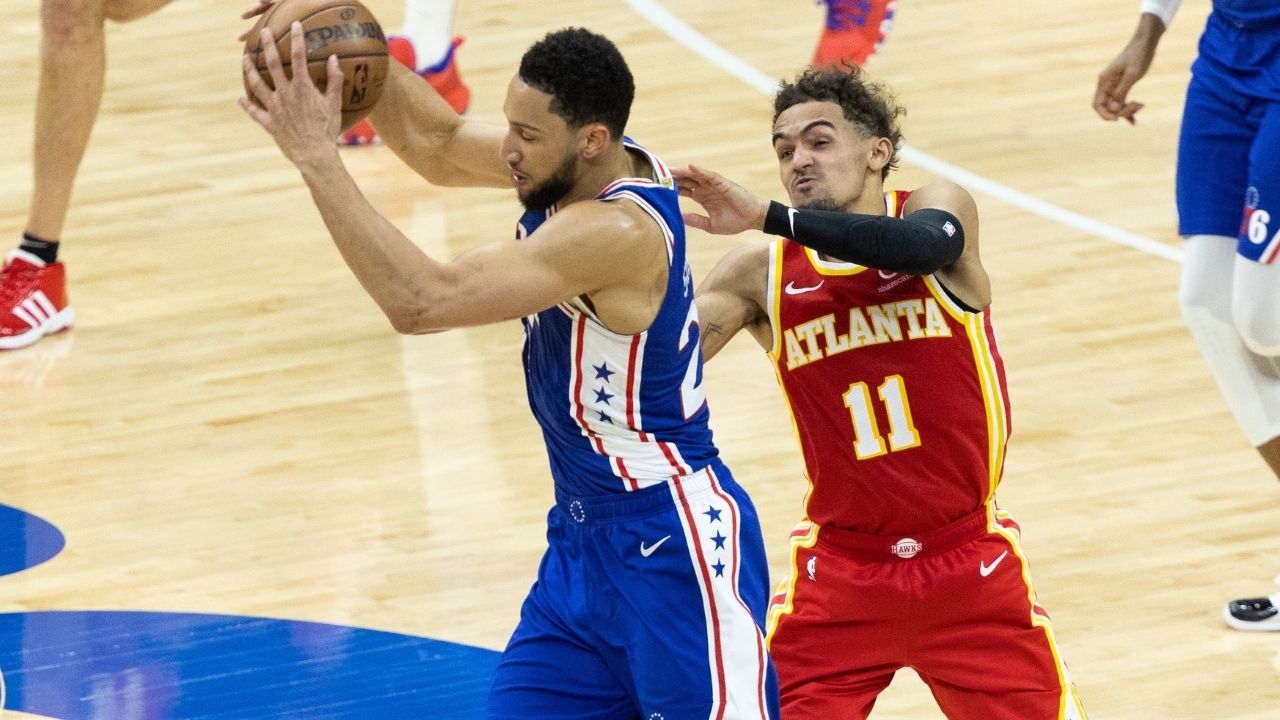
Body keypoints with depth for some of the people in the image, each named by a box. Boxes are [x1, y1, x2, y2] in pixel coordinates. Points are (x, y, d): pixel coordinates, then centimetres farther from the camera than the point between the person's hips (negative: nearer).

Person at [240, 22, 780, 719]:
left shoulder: (616, 231, -28)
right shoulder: (576, 168, -1)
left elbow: (420, 301, -33)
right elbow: (440, 147, 13)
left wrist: (318, 158, -31)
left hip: (673, 545, -9)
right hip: (582, 537, 9)